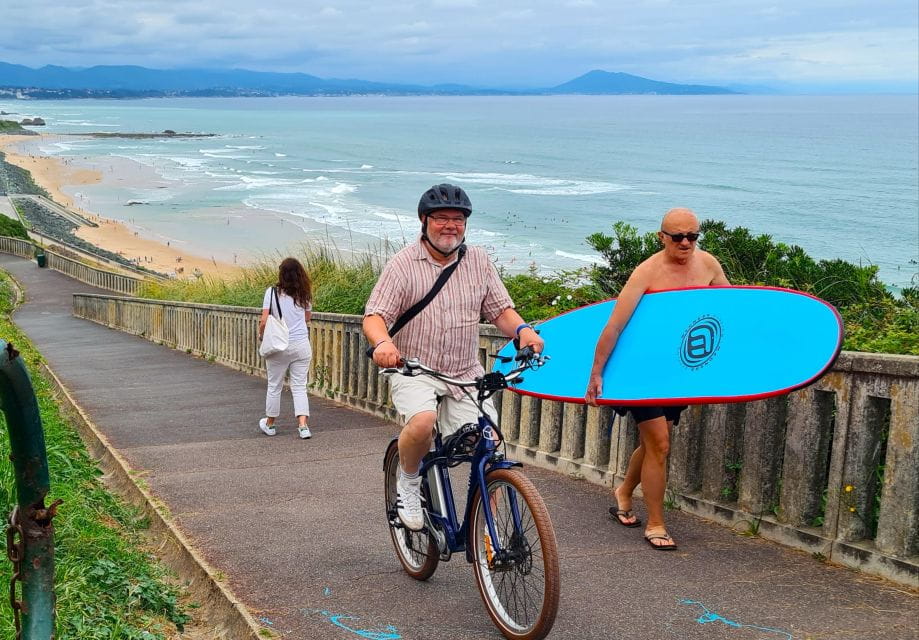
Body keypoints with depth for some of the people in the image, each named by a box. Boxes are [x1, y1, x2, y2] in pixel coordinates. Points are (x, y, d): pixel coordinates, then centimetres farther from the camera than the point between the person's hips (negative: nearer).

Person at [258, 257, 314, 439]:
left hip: (279, 347, -2)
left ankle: (269, 424, 28)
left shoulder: (272, 292, -9)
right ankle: (303, 426, -6)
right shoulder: (304, 294, 1)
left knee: (274, 386, 13)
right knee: (299, 387, 6)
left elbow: (264, 320, -11)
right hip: (302, 346, 2)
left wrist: (261, 335, 6)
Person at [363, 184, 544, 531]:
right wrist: (382, 342, -32)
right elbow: (374, 315, -10)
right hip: (414, 370, -3)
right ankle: (409, 482, -1)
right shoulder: (403, 264, -4)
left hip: (466, 373, 3)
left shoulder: (478, 260, 8)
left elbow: (500, 309, 8)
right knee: (422, 423, -32)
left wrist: (522, 329, -14)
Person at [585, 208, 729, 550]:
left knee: (654, 442, 16)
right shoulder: (647, 272, -20)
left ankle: (624, 493, 41)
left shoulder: (708, 265, -2)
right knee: (659, 444, -8)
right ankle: (655, 525, 5)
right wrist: (596, 374, -22)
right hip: (644, 366, -6)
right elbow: (614, 325, -22)